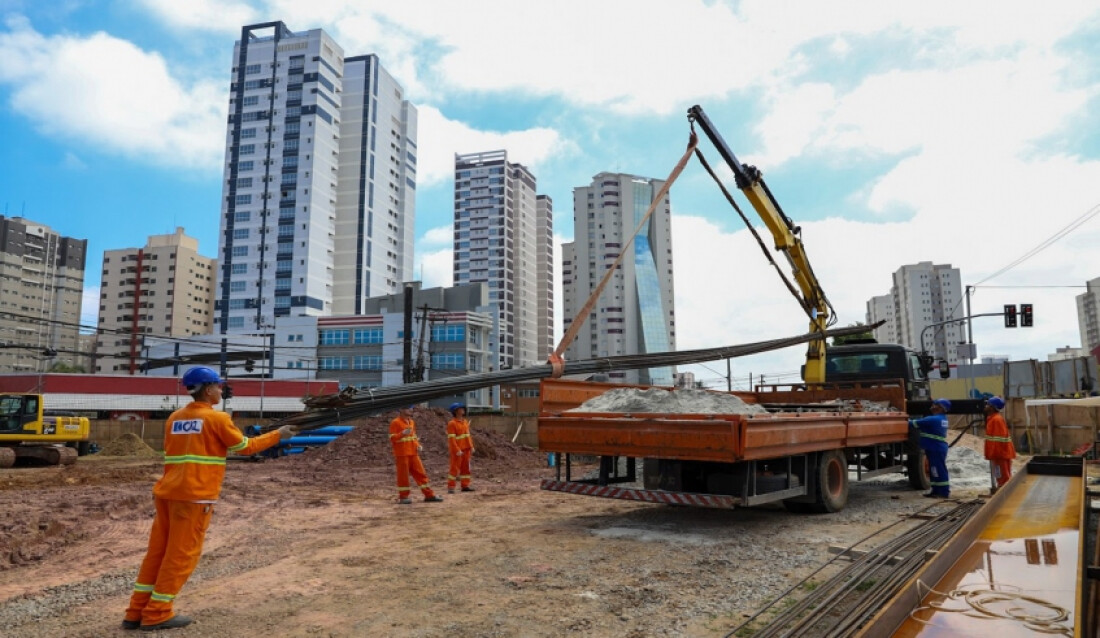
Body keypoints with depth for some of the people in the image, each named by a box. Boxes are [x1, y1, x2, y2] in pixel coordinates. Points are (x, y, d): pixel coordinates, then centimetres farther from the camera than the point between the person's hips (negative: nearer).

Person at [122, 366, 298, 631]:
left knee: (157, 551, 14)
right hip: (195, 496, -7)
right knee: (181, 554, 3)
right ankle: (156, 614, 10)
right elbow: (245, 447, 0)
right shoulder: (217, 419, -8)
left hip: (166, 492, 7)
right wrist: (278, 435, 10)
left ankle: (136, 612, 21)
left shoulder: (174, 418, 12)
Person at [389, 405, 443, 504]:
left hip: (413, 453, 7)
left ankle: (429, 495, 10)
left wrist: (418, 445, 4)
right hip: (402, 454, -7)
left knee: (421, 473, 6)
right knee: (403, 475, -1)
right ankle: (403, 497, 12)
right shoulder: (395, 422, -7)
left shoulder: (411, 422, 15)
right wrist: (403, 433, -26)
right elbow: (392, 438, -11)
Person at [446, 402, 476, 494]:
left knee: (466, 467, 11)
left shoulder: (465, 421, 11)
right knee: (454, 468, -3)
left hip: (466, 449, 7)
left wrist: (471, 447, 8)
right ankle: (450, 487, 3)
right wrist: (457, 450, -21)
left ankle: (465, 485, 19)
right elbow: (451, 439, -16)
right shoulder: (452, 423, -12)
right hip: (457, 451, -7)